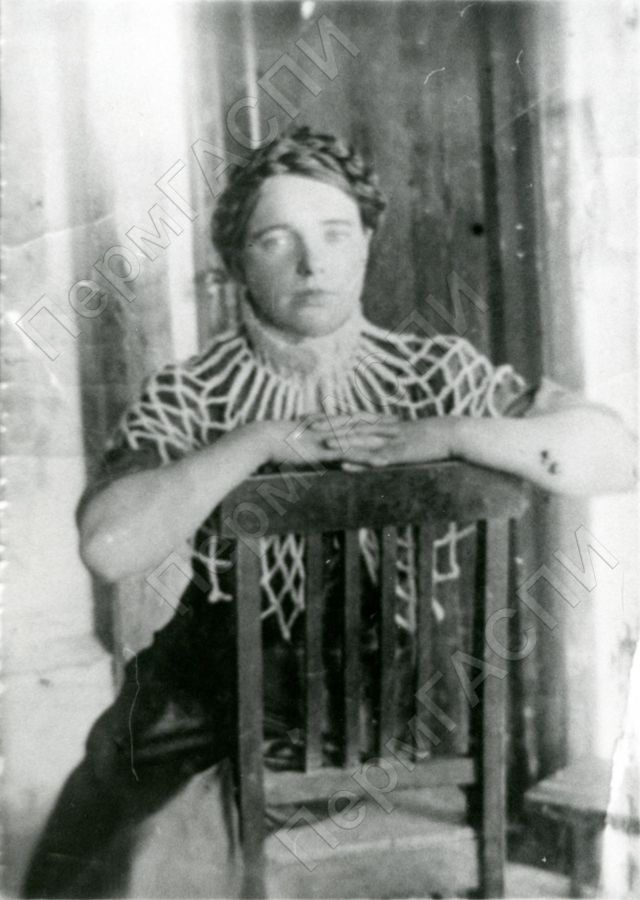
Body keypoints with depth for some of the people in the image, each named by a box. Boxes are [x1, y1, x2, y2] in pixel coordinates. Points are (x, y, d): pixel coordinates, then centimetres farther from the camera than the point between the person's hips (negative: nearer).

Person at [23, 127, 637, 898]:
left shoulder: (435, 372, -5)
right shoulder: (187, 396, -7)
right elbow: (109, 546, -25)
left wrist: (445, 436, -24)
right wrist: (260, 441, -26)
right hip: (230, 677, 0)